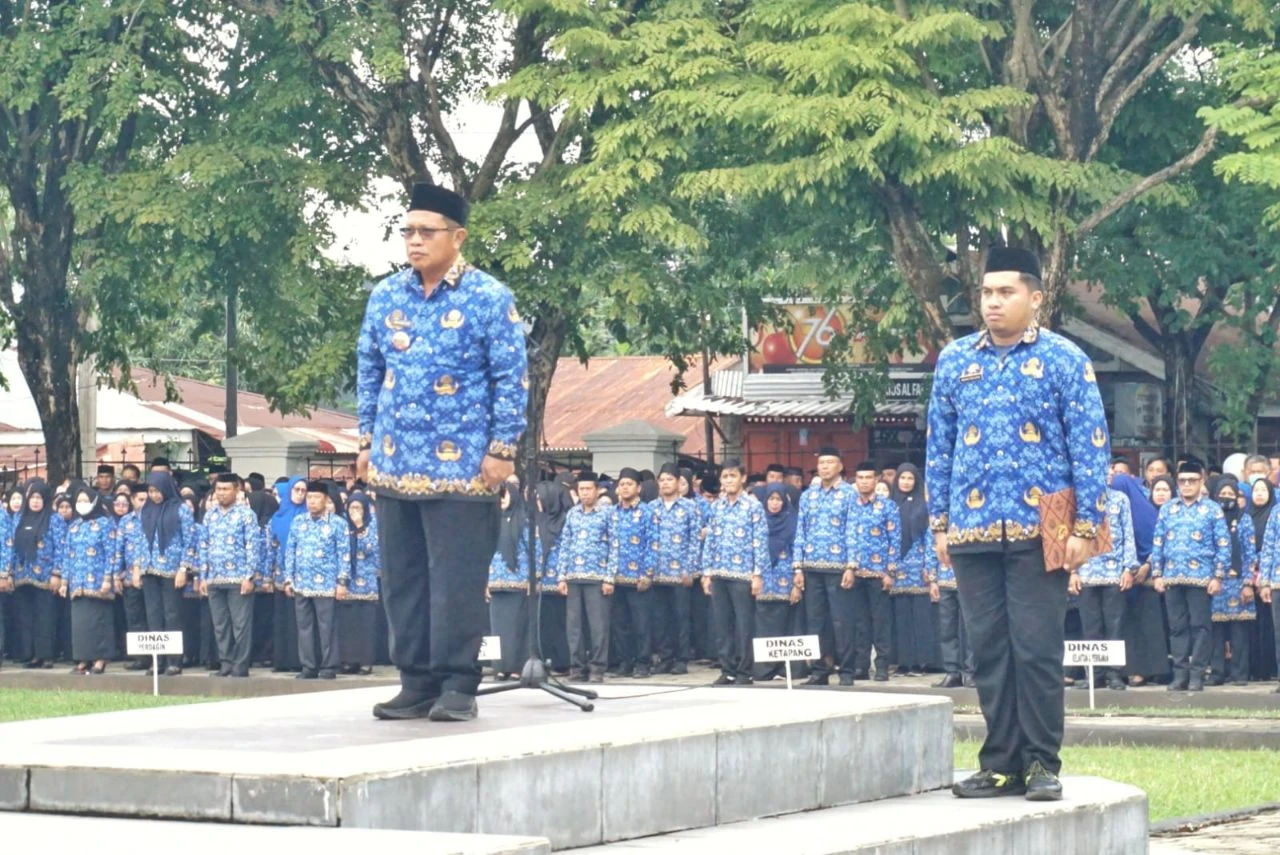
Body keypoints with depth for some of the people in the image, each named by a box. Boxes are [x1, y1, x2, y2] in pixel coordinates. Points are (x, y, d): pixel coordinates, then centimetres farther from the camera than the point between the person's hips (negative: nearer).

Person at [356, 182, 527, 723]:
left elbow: (512, 379, -6)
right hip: (394, 467, 5)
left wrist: (502, 449, -10)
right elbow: (369, 373, 16)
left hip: (461, 469, -5)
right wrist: (368, 441, 12)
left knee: (456, 580, -5)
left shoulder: (489, 299, -5)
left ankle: (457, 687, 1)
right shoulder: (385, 297, 9)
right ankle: (417, 684, 14)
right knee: (402, 579, 8)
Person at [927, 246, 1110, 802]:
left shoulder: (1063, 360, -1)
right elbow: (938, 446, 13)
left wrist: (1085, 526, -9)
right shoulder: (954, 361, 10)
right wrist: (939, 522, 8)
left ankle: (1042, 764, 5)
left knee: (1037, 650, -3)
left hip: (1039, 531, -3)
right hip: (973, 532, 4)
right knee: (989, 650, 6)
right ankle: (1001, 764, 12)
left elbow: (1090, 445, -3)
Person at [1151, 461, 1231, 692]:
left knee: (1200, 626, -2)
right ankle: (1180, 673, 9)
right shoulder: (1167, 509, 12)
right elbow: (1158, 543, 12)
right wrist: (1157, 574, 5)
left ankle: (1197, 675, 1)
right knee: (1177, 627, 5)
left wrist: (1218, 576, -7)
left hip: (1201, 577, -3)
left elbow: (1223, 545, 0)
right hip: (1172, 577, 3)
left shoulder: (1212, 509, 3)